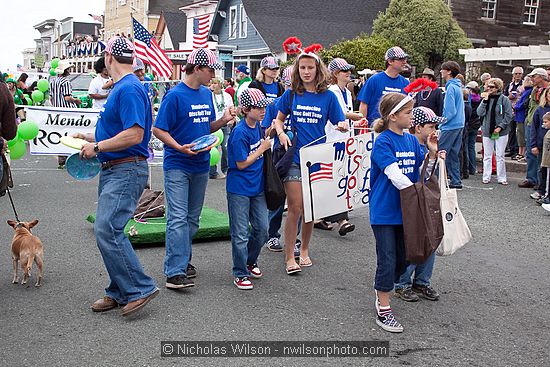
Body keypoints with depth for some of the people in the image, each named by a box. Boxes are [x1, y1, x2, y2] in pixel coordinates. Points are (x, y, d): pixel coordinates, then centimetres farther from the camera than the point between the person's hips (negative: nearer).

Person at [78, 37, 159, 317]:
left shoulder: (129, 89, -16)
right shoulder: (120, 88, 17)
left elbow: (134, 134, -25)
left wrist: (97, 147, -17)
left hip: (127, 170, -10)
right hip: (112, 170, 10)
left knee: (107, 229, -16)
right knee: (109, 230, 11)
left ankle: (140, 288, -7)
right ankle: (120, 292, 20)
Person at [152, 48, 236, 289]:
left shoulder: (207, 94, 10)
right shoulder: (175, 95, -12)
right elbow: (158, 129, -11)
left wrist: (223, 120, -3)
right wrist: (179, 147, -25)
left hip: (201, 165, 7)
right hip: (177, 165, -7)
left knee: (193, 218, 14)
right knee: (178, 218, -10)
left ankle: (183, 259, 29)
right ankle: (175, 272, -9)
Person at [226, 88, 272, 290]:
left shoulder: (257, 126, 4)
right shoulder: (240, 132, -19)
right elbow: (242, 163, -18)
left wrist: (271, 132, 6)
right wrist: (263, 147, -12)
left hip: (257, 187, 7)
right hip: (239, 189, -7)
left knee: (262, 229, 12)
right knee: (241, 234, 2)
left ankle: (250, 262, 34)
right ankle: (240, 274, 14)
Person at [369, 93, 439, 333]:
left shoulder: (412, 140, 8)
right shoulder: (383, 142, -12)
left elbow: (420, 173, 9)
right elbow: (395, 176, -20)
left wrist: (432, 154, -5)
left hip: (405, 210, 7)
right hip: (384, 211, -7)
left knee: (403, 259, 14)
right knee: (387, 260, -2)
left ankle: (382, 290, 35)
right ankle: (383, 310, 7)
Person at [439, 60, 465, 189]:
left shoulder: (451, 87, -15)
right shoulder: (458, 86, 14)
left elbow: (451, 111, -19)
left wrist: (441, 123, -8)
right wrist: (443, 122, 19)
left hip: (450, 126, -10)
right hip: (459, 125, 10)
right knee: (453, 154, 12)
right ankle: (456, 182, 15)